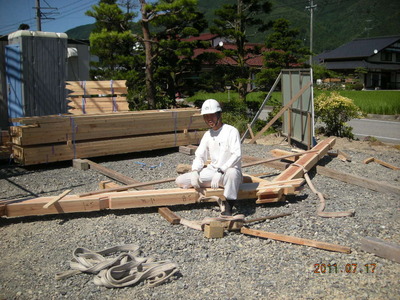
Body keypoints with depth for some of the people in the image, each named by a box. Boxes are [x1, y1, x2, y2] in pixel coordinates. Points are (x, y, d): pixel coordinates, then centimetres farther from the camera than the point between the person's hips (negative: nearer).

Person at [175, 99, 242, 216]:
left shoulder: (231, 131, -8)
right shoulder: (207, 135, 12)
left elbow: (237, 155, -19)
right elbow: (199, 156, 11)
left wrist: (220, 171, -29)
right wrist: (195, 171, -10)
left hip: (229, 171, -6)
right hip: (212, 171, 6)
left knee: (232, 173, -44)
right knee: (180, 181, -8)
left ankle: (227, 209, -29)